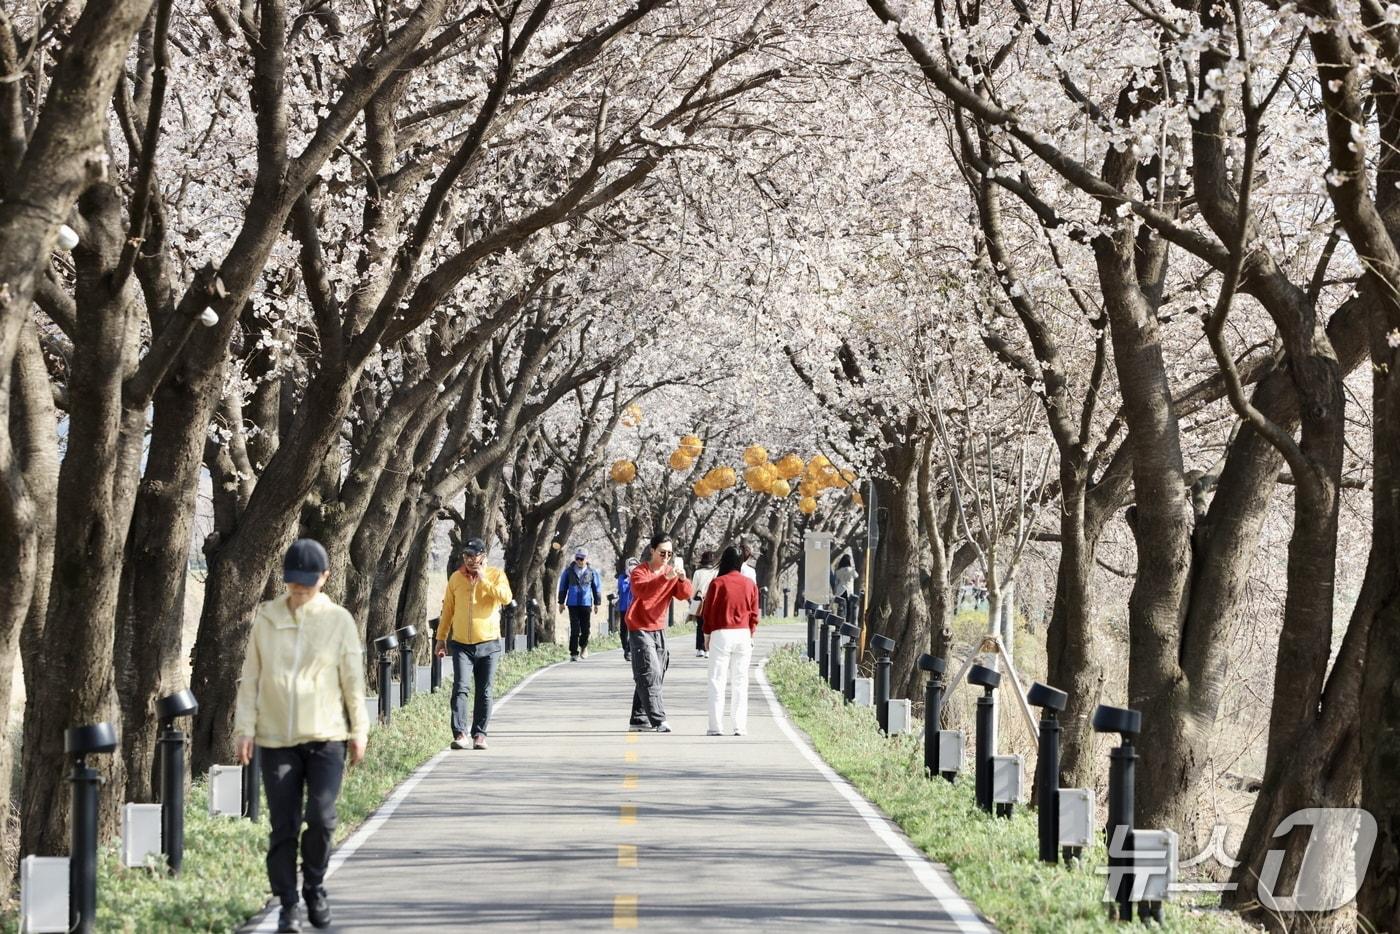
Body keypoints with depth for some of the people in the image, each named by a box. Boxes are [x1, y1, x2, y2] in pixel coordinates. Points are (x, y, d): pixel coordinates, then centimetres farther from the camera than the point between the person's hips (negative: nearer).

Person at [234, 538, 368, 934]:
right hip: (276, 738, 1)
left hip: (326, 737, -1)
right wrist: (244, 727, 2)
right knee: (283, 826, 2)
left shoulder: (339, 620, 1)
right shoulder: (266, 617, 4)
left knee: (321, 817, -13)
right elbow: (250, 677, 7)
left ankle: (314, 886, 12)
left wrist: (359, 729, 4)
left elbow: (353, 679, 5)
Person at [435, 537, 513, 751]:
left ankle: (479, 735, 14)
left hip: (488, 644, -1)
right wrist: (441, 638, 12)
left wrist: (483, 580, -17)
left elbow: (506, 597, -18)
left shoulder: (496, 575, 0)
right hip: (461, 644, 1)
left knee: (484, 693, 5)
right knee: (460, 688, -13)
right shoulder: (456, 577, 6)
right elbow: (448, 609, 13)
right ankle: (459, 734, -17)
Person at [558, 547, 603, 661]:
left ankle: (583, 646, 32)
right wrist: (561, 602, 10)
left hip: (586, 603, 0)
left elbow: (597, 587, 9)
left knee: (586, 628, 4)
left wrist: (597, 603, 7)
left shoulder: (592, 572, 3)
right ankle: (574, 653, 0)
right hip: (573, 603, 0)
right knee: (574, 630, -4)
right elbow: (563, 586, 11)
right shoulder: (569, 571, 5)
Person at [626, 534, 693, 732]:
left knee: (655, 675, 9)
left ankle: (639, 719, 17)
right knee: (649, 673, -15)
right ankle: (658, 720, -21)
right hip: (640, 630, -7)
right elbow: (643, 590, -30)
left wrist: (682, 580, -24)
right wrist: (665, 578, -41)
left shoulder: (671, 572, 7)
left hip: (659, 630, 7)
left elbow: (684, 594, -4)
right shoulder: (639, 572, -10)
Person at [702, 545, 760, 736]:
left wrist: (707, 635, 8)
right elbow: (754, 613, 6)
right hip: (743, 635, 3)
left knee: (717, 680, 1)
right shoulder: (750, 584, 3)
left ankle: (716, 726, -3)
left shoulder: (718, 583, -8)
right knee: (740, 682, 7)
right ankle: (740, 726, 4)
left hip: (721, 634, -3)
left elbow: (709, 611, -3)